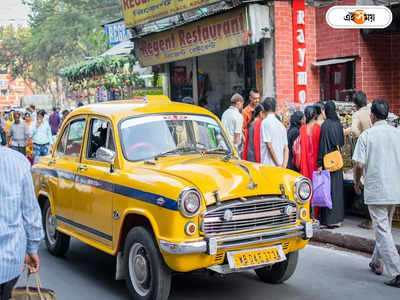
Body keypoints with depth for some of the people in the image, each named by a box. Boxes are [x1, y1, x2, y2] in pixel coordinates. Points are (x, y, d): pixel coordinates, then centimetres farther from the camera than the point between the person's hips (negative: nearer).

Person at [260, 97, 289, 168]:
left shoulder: (265, 122, -7)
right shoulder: (281, 124, 14)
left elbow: (269, 145, -14)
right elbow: (286, 148, 10)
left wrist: (278, 164, -11)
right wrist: (284, 165, 2)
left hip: (268, 164, -6)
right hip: (280, 166, 7)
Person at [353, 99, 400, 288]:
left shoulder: (367, 135, -8)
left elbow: (359, 164, -12)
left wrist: (357, 182, 5)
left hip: (375, 190, -5)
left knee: (382, 231, -2)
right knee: (385, 228, 21)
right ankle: (377, 263, 33)